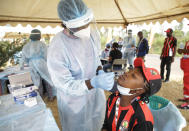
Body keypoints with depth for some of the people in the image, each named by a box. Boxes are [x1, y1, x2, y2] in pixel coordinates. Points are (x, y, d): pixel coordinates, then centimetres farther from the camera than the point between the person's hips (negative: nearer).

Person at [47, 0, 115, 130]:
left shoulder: (92, 31, -14)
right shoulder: (56, 49, -33)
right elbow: (65, 85, -27)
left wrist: (100, 72, -17)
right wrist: (94, 82, -42)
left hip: (95, 92, 5)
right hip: (74, 98, -5)